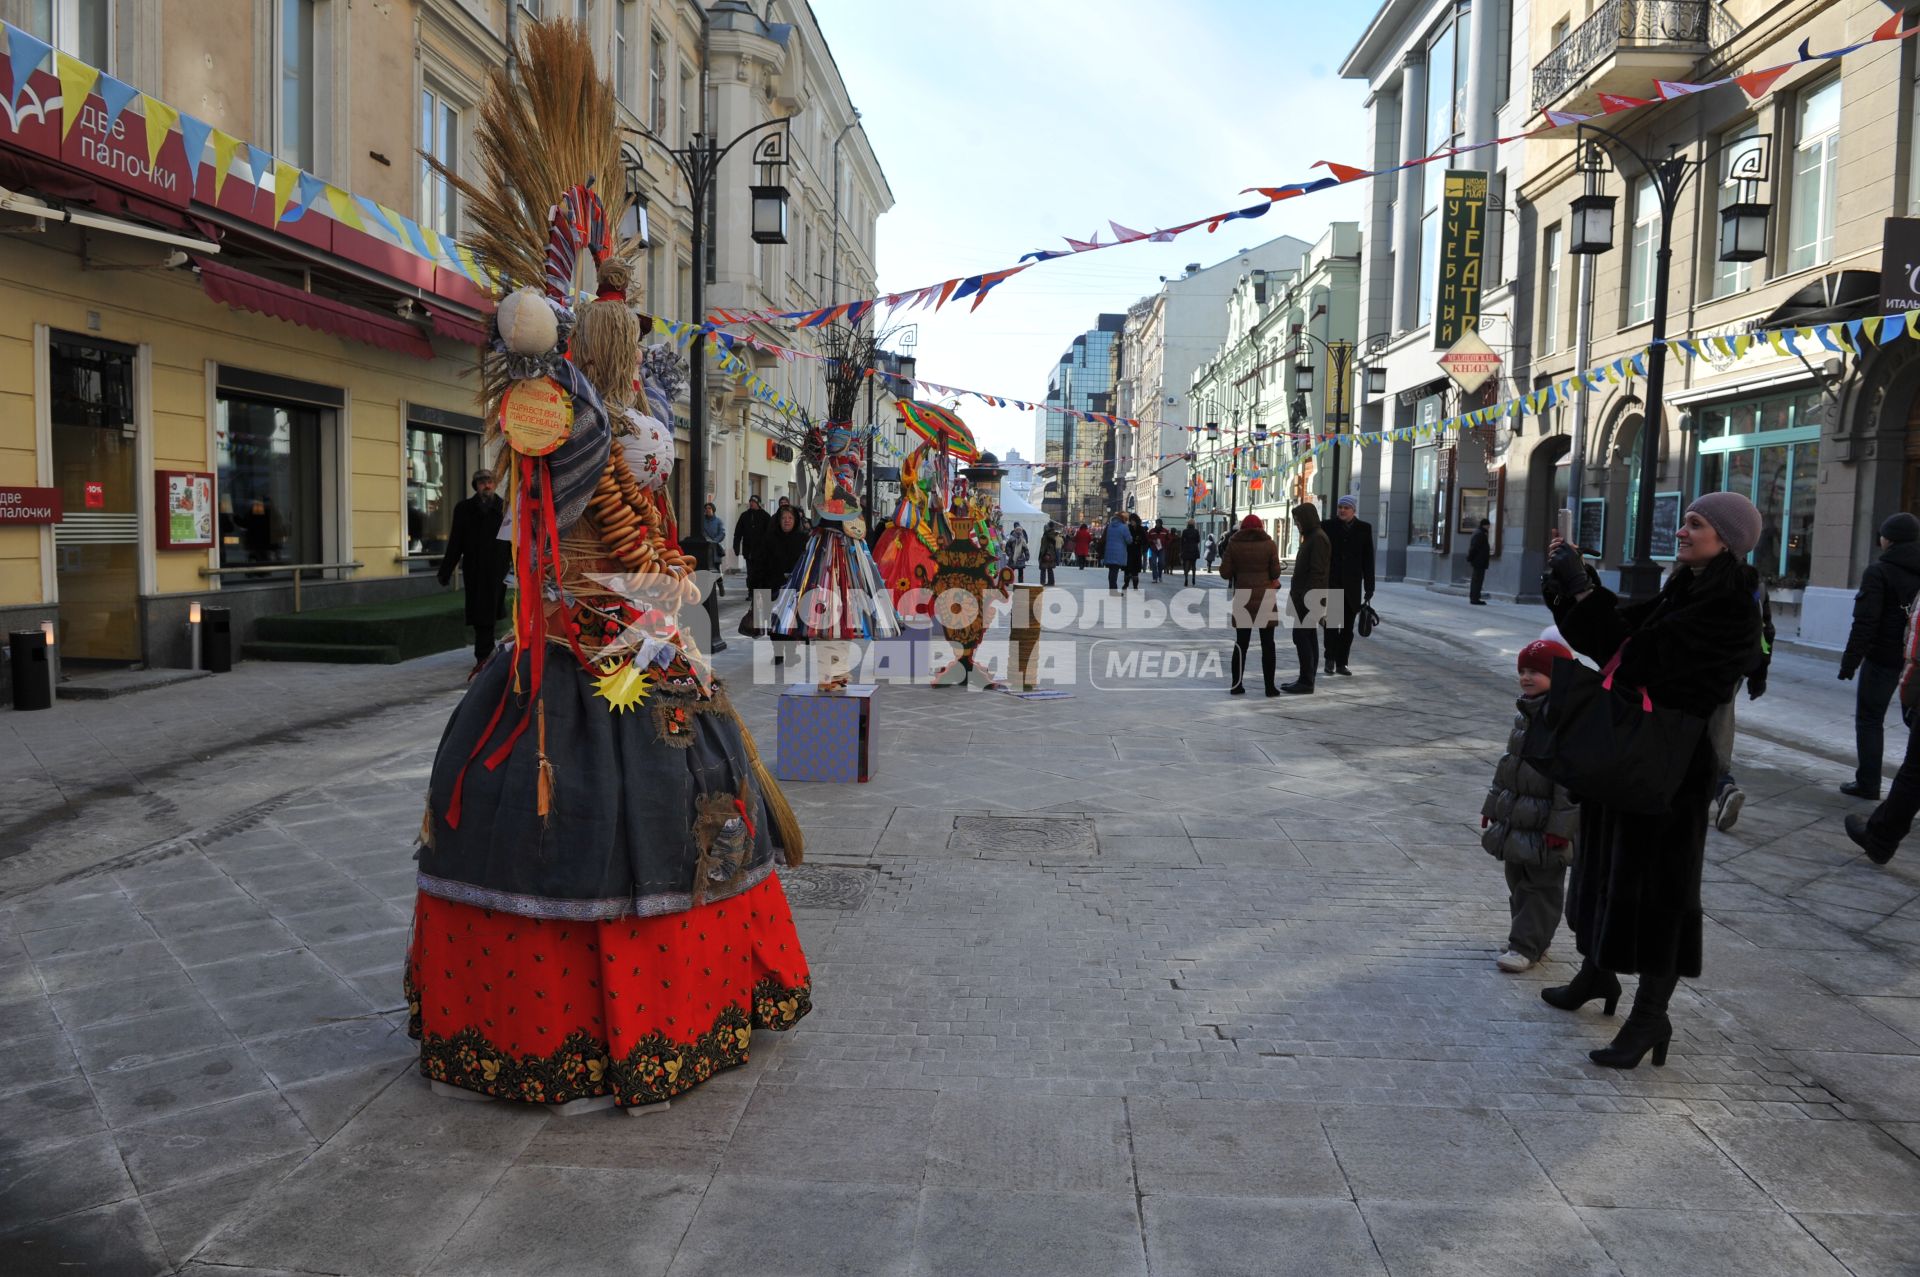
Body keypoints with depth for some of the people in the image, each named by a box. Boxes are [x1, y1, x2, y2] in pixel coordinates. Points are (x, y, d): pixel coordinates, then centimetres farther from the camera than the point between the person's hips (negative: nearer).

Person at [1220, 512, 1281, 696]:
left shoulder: (1234, 545, -2)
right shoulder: (1269, 544, -4)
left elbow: (1225, 572, -5)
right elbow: (1275, 572, -6)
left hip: (1242, 598, 1)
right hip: (1265, 597, -1)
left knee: (1241, 643, 10)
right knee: (1267, 644, 6)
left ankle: (1237, 684, 9)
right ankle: (1270, 686, 6)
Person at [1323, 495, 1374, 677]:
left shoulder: (1364, 529, 4)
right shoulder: (1328, 527, 1)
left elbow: (1368, 560, 4)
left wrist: (1369, 588, 0)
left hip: (1352, 585, 2)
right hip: (1331, 583, -2)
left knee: (1348, 626, 6)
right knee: (1331, 622, -8)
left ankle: (1341, 663, 12)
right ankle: (1330, 659, 4)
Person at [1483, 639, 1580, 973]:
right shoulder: (1525, 713, 10)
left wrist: (1560, 828, -22)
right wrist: (1493, 805, 19)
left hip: (1545, 823, -9)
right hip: (1515, 818, 9)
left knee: (1542, 886, 3)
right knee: (1517, 880, 17)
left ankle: (1527, 945, 9)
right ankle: (1528, 939, 29)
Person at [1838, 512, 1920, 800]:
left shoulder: (1879, 571, -11)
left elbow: (1865, 622, -16)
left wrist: (1850, 660, -12)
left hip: (1884, 657, -6)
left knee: (1869, 719, 4)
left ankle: (1867, 782, 5)